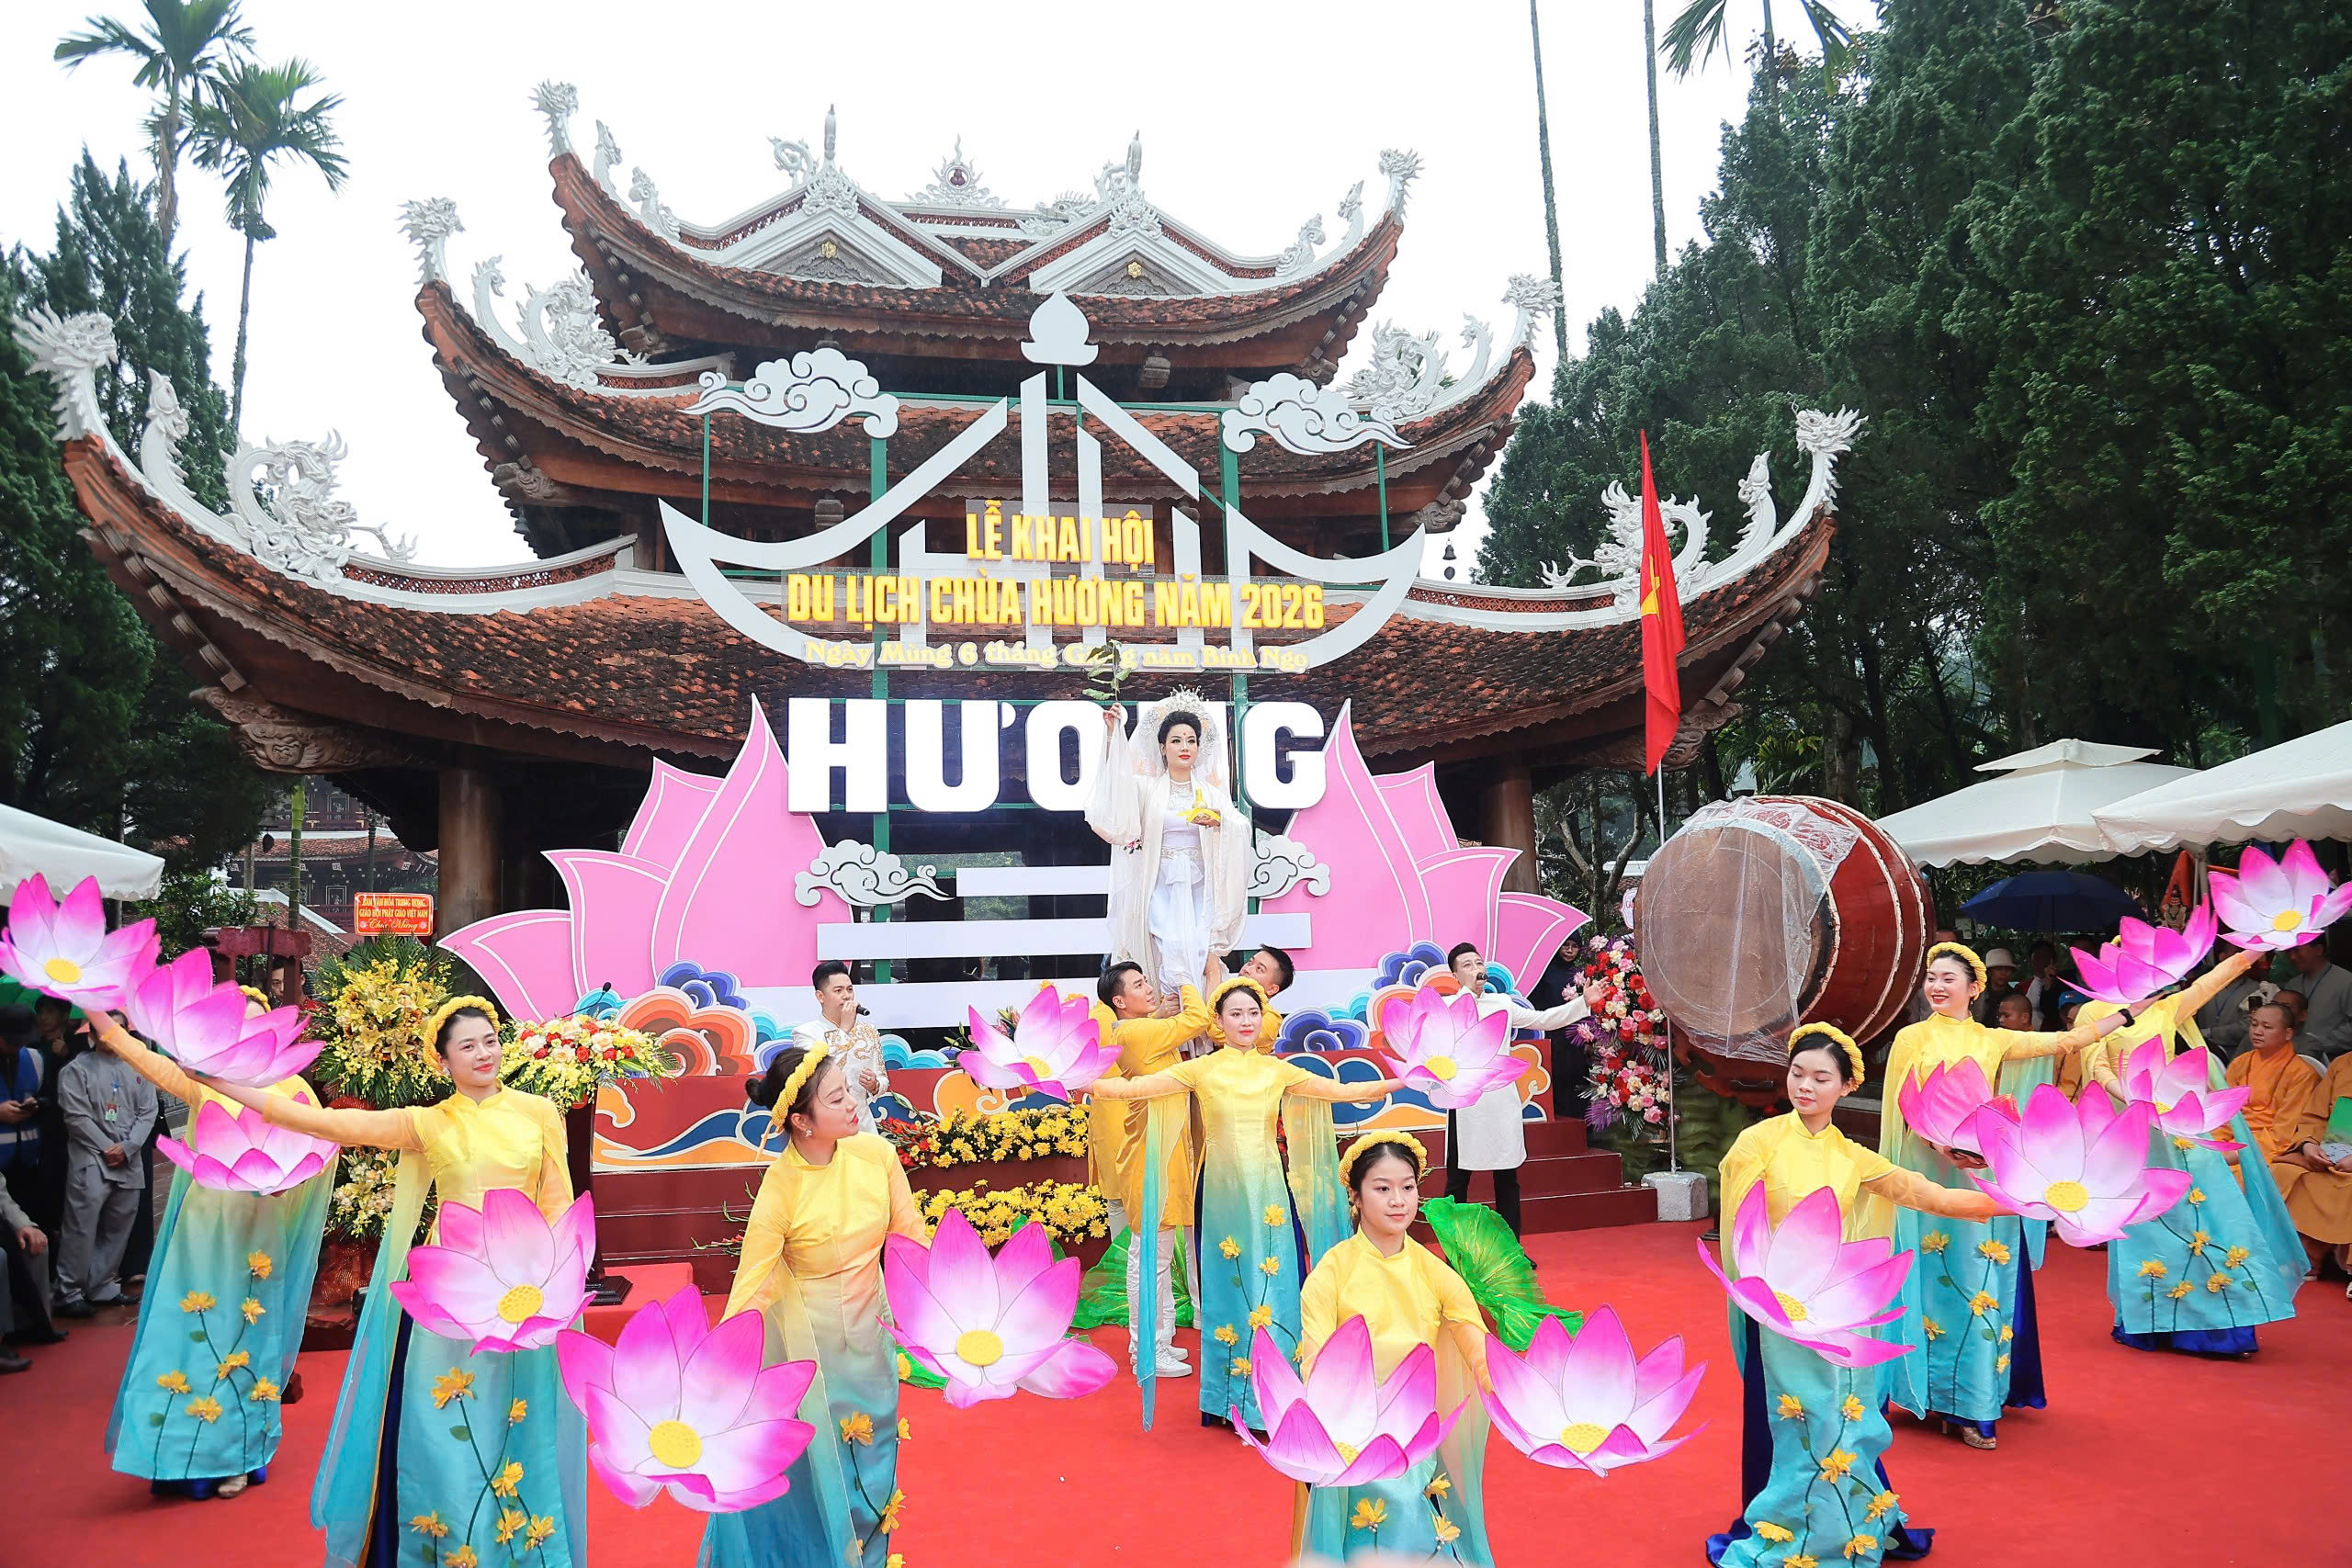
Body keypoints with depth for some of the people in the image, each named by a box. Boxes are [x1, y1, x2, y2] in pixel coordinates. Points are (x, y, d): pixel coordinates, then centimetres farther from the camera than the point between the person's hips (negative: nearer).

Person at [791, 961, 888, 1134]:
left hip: (864, 1125, 4)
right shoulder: (805, 1032, -5)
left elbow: (883, 1079, 13)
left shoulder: (868, 1031, 8)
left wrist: (874, 1085, -10)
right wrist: (845, 1029, -16)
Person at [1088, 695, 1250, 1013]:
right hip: (1162, 886, -2)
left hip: (1199, 888, 2)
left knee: (1196, 949, -15)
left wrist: (1218, 821, -19)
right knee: (1175, 945, -22)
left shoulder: (1210, 792, 13)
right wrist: (1112, 735, -21)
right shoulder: (1148, 788, 7)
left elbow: (1242, 827, 2)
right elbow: (1118, 776, -12)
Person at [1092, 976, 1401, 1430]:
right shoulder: (1201, 1070, -1)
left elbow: (1339, 1091, 7)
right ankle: (1226, 1399, 16)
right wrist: (1086, 1084, -25)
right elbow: (1138, 1087, -11)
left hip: (1269, 1193, 2)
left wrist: (1398, 1082, -1)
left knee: (1273, 1286, 1)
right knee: (1224, 1287, 4)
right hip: (1222, 1193, -2)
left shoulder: (1277, 1070, 6)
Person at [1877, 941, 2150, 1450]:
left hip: (1983, 1172, 3)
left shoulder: (1993, 1041, 11)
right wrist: (1940, 1142, -17)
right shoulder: (1912, 1038, 4)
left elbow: (2066, 1040, 11)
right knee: (1936, 1280, -3)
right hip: (1929, 1171, -2)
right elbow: (1902, 1105, -2)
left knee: (1982, 1280, 1)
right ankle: (1937, 1395, 5)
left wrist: (2128, 1012, 11)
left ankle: (1969, 1402, 8)